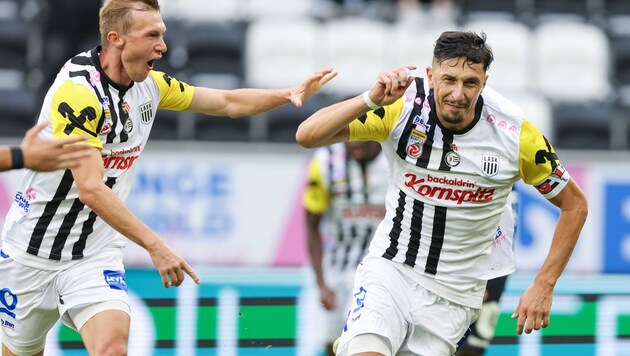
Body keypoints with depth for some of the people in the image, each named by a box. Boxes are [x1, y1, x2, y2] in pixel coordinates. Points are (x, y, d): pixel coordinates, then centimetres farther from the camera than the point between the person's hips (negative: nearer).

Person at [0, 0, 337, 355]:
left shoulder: (151, 85, 0)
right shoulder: (78, 90, -24)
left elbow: (228, 103, 13)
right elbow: (91, 189, -30)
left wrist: (289, 94, -2)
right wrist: (155, 245, -32)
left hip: (96, 251, 5)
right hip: (33, 250, -5)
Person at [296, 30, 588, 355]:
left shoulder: (515, 133, -11)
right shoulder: (403, 108, -13)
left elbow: (575, 205, 1)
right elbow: (307, 136, -18)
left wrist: (543, 287, -6)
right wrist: (372, 100, -33)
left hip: (455, 293, 2)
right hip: (390, 268, -2)